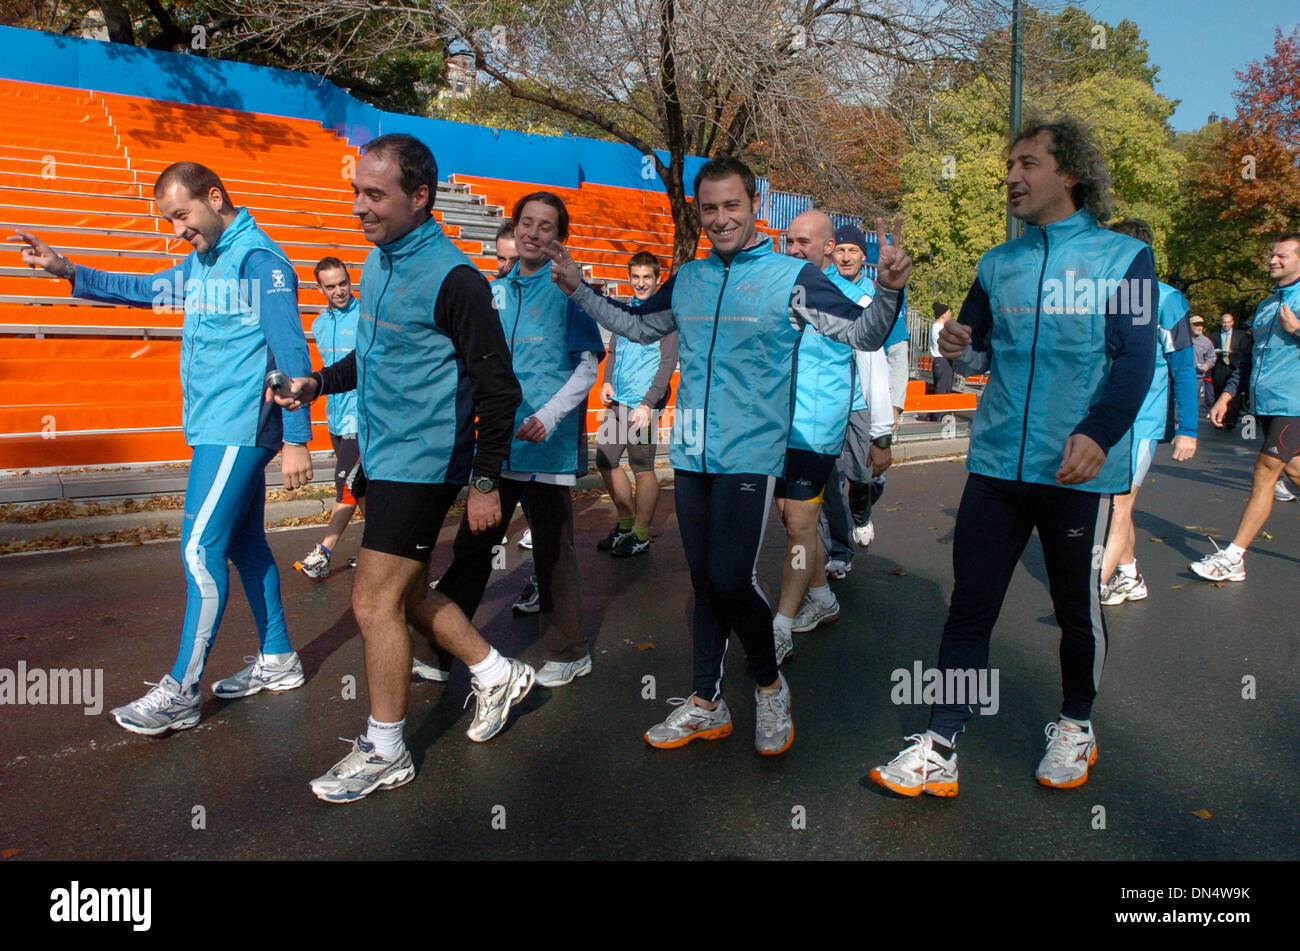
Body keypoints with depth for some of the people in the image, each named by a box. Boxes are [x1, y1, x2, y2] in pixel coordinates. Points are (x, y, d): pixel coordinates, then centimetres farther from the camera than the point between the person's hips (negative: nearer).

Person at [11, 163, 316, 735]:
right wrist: (68, 272, 19)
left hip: (238, 430, -9)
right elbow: (143, 289, 31)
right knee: (244, 544, 13)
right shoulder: (200, 264, 16)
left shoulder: (258, 258, -13)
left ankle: (180, 693, 1)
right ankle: (276, 661, 24)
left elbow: (291, 351, -17)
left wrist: (296, 439, -20)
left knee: (200, 549, -8)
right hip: (217, 429, 9)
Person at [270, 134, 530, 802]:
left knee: (375, 600, -3)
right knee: (405, 594, 17)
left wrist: (485, 481, -15)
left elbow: (497, 386, -16)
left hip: (422, 464, -9)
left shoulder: (452, 278, -17)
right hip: (383, 458, 9)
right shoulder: (377, 263, 9)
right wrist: (319, 383, 6)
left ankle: (384, 752, 14)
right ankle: (495, 674, 35)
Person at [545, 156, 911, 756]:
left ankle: (769, 684, 19)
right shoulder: (687, 280, 11)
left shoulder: (791, 277, -4)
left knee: (731, 581, -9)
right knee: (704, 582, 12)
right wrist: (578, 289, 19)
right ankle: (706, 704, 27)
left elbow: (862, 334, -8)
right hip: (691, 456, 5)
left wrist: (889, 290, -27)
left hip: (750, 457, -5)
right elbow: (637, 326, 26)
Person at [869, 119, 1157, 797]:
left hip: (1080, 469, -3)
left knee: (1078, 607, 12)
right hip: (996, 464, 3)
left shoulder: (1123, 257, 2)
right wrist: (959, 349, -5)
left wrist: (1098, 433, -23)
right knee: (969, 607, 2)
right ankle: (938, 749, 7)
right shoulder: (997, 265, 14)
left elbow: (1135, 358, -7)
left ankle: (1075, 725, 35)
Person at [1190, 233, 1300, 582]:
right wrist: (1228, 393, 17)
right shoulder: (1265, 305, 18)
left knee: (1265, 472, -9)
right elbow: (1251, 356, 24)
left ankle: (1233, 558, -8)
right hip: (1263, 403, 7)